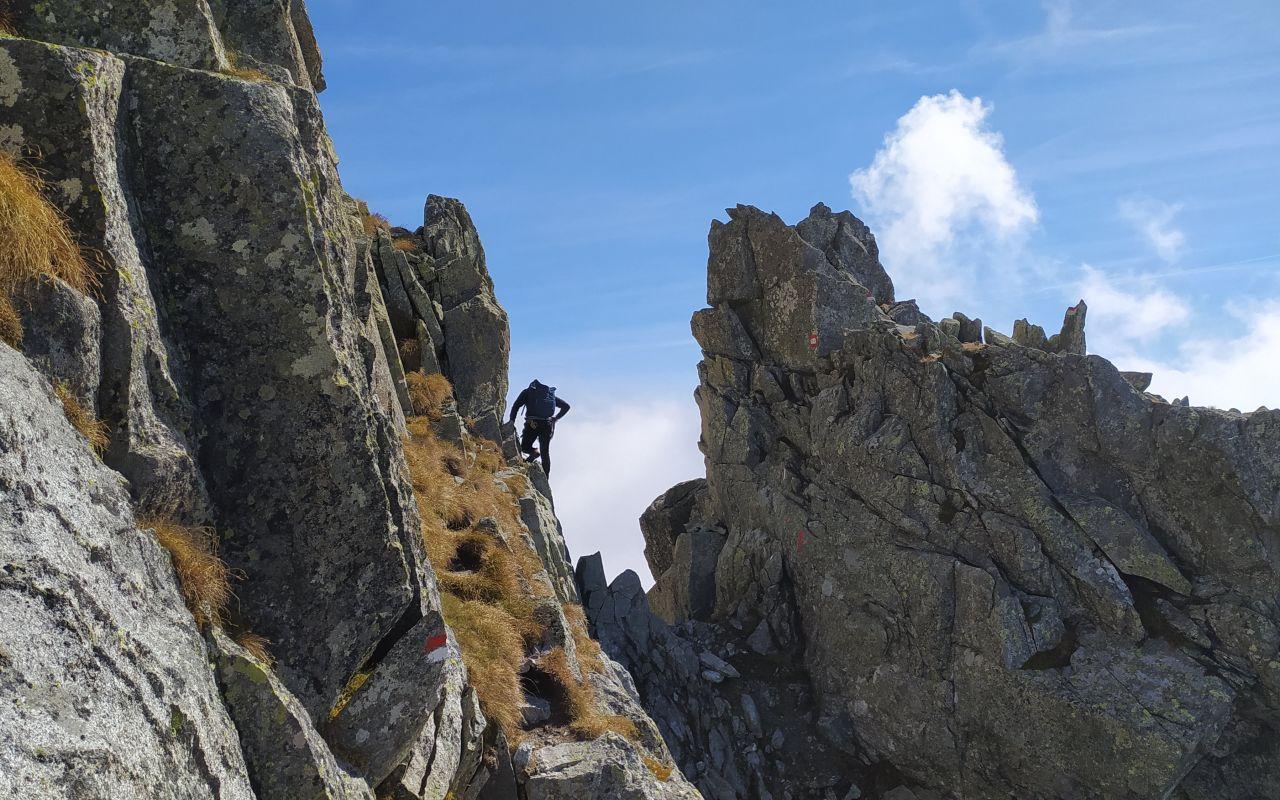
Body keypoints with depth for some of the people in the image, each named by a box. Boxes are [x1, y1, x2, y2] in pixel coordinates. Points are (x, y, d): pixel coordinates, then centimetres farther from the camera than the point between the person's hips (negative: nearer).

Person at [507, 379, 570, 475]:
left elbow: (516, 405, 1)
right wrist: (555, 418, 20)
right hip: (547, 425, 3)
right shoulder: (551, 394, 22)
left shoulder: (527, 392, 14)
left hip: (532, 424, -3)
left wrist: (512, 420, -4)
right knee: (545, 453, 11)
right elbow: (566, 406, 20)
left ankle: (534, 452, -14)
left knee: (525, 447, 15)